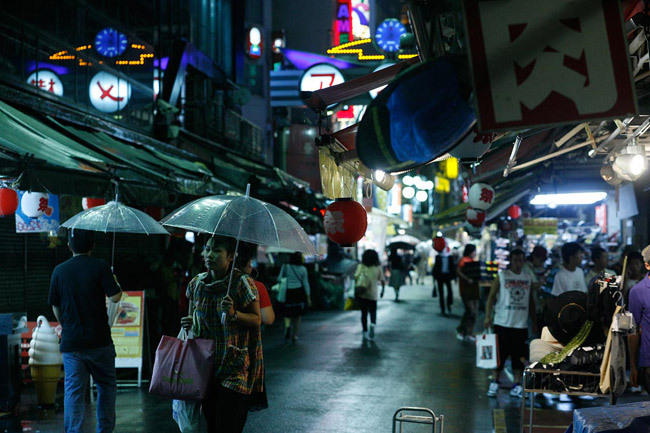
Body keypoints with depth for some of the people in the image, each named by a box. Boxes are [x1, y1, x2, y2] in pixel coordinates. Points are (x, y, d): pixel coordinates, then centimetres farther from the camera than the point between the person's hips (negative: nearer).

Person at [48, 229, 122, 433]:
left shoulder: (59, 270, 3)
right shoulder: (100, 267, -6)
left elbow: (55, 307, 10)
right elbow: (115, 298, -11)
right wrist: (115, 282, 11)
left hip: (71, 342, 2)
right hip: (99, 341, -1)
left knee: (73, 392, 3)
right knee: (107, 386, 15)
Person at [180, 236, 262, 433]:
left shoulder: (242, 282, -10)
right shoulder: (197, 283, 7)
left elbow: (257, 320, -6)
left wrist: (234, 314, -23)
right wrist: (190, 323, 0)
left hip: (235, 366, -5)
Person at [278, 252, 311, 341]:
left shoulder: (285, 267, -5)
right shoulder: (303, 269, -3)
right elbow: (306, 284, 0)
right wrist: (308, 297, 5)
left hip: (287, 293, -1)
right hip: (299, 292, 1)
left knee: (287, 314, 10)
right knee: (297, 315, 13)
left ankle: (287, 326, -21)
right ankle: (294, 335, 15)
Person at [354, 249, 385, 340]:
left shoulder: (361, 267, -1)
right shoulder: (378, 268, 0)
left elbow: (356, 278, -8)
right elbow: (382, 280, 0)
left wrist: (356, 290, -4)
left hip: (361, 294, 1)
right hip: (372, 294, -1)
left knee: (364, 312, 12)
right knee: (373, 312, 13)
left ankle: (365, 332, 13)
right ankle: (373, 324, -18)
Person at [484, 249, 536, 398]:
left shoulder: (528, 278, 10)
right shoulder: (501, 276, -1)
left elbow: (531, 301, 16)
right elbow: (491, 296, -2)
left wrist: (534, 321, 14)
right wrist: (488, 316, -11)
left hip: (521, 324, 3)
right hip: (503, 323, -3)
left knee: (519, 356, 5)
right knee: (500, 354, 1)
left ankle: (517, 386, 12)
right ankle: (494, 383, 10)